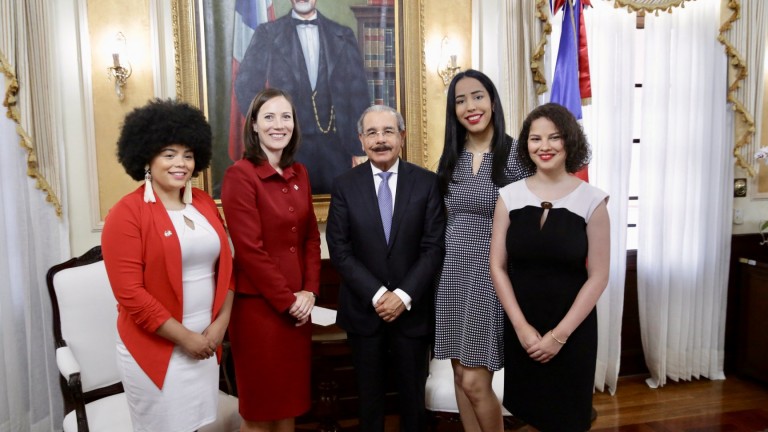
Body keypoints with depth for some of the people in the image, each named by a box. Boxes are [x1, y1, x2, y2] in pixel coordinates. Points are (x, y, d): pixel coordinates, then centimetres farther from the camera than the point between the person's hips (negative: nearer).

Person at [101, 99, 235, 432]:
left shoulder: (205, 204, 6)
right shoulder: (127, 213, -11)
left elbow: (225, 266, 9)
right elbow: (130, 293, -16)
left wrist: (220, 324, -2)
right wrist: (185, 337, -14)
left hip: (206, 342, 5)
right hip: (155, 347, -5)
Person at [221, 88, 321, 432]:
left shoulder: (299, 174, 8)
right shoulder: (240, 175, -12)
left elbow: (311, 237, 9)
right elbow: (249, 249, -16)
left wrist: (309, 291, -2)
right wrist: (286, 300, -12)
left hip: (298, 305, 6)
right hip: (258, 304, -6)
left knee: (290, 397, 17)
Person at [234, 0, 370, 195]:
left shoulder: (343, 35, 10)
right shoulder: (267, 33, 6)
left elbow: (358, 94, 6)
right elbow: (246, 85, 4)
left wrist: (360, 148, 1)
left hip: (336, 145, 1)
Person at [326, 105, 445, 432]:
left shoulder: (427, 182, -3)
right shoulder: (344, 185, -2)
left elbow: (434, 248, -6)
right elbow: (339, 249, -6)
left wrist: (404, 295, -15)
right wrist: (376, 295, -14)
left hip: (412, 308, 0)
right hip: (363, 309, 1)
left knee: (413, 394, 16)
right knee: (369, 394, 17)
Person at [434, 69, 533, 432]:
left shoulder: (516, 154, -8)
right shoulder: (450, 158, 8)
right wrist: (447, 264, 12)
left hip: (492, 275, -5)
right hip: (453, 273, 5)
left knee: (475, 382, -3)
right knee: (460, 376, 12)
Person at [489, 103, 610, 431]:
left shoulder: (592, 200, -8)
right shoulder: (509, 196, -3)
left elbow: (598, 276, -8)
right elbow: (497, 267, -2)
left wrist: (560, 334, -11)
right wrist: (521, 326, -9)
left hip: (573, 331, -1)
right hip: (520, 329, 2)